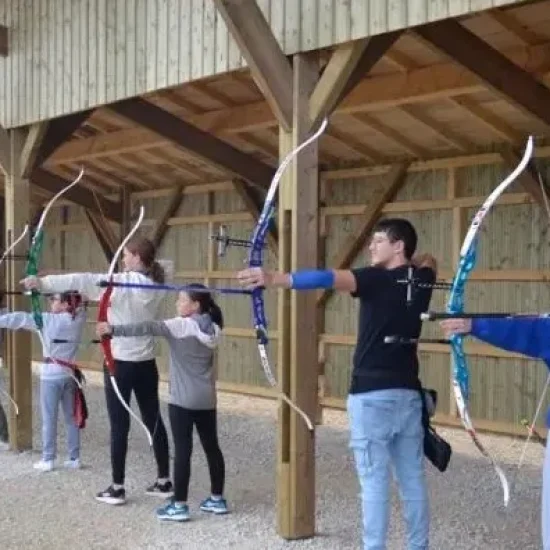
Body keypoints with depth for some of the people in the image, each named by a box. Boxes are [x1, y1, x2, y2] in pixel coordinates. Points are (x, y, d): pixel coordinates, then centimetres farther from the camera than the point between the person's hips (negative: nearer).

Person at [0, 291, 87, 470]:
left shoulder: (49, 320, -13)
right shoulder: (78, 319, 0)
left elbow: (21, 319, -13)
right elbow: (80, 306, 21)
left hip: (51, 375, -5)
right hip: (70, 374, 5)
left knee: (49, 419, 3)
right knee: (72, 417, 10)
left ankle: (48, 460, 7)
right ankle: (74, 458, 13)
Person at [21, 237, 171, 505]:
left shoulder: (121, 283, -16)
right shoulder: (157, 287, 2)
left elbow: (82, 281, -22)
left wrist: (42, 282, -22)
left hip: (120, 363, -6)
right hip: (146, 364, 6)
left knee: (119, 425, 2)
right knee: (154, 421, 12)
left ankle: (117, 488, 9)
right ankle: (164, 481, 19)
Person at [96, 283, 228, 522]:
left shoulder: (180, 325, -14)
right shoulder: (213, 328, 6)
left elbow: (148, 328, -23)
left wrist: (113, 329, -26)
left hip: (183, 400, -7)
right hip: (207, 400, 7)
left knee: (183, 450, -3)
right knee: (211, 447, 12)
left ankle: (179, 505, 1)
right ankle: (217, 499, 21)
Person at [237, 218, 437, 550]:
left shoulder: (376, 279, -11)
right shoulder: (421, 280, 9)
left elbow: (328, 279, -28)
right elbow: (427, 260, 36)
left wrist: (273, 279, -36)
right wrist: (413, 262, 21)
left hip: (373, 396, -7)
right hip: (409, 394, 7)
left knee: (375, 482, -3)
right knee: (413, 479, 13)